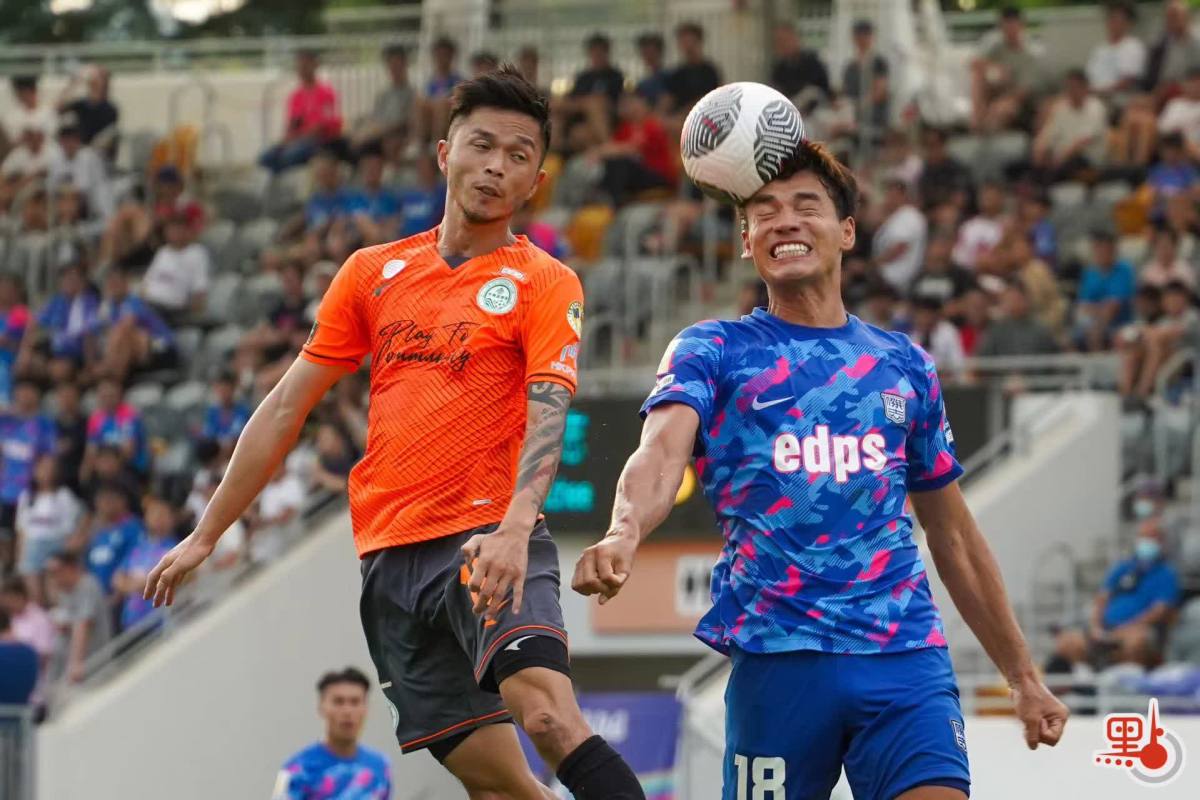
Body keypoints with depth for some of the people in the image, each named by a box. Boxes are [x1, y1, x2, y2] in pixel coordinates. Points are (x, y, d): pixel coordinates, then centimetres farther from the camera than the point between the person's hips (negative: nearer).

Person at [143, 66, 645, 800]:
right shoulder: (373, 272, 14)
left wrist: (514, 529, -31)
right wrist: (206, 536, 19)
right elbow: (287, 407, 19)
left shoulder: (546, 284, 2)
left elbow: (546, 416, -13)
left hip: (488, 540, -4)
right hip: (389, 555, 4)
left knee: (548, 712, -30)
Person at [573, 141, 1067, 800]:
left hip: (906, 654, 2)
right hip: (777, 657, -2)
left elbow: (953, 535, 23)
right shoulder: (712, 351, 7)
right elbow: (661, 453, -13)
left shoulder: (903, 364, 17)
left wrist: (1023, 677, 22)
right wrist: (623, 534, -36)